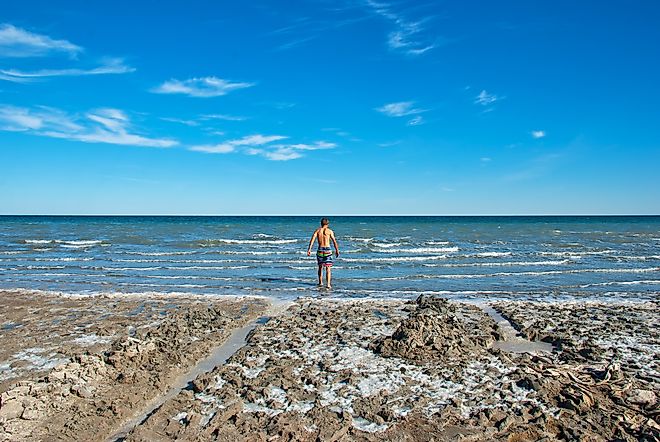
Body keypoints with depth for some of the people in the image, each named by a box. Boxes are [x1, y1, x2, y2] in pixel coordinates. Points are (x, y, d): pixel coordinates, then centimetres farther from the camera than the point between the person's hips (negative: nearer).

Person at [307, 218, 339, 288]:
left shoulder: (317, 230, 5)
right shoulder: (329, 231, 0)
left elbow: (312, 239, -7)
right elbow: (334, 241, -3)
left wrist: (309, 249, -12)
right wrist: (337, 250, 4)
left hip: (320, 250, 3)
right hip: (327, 250, -3)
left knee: (320, 267, 19)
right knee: (328, 268, -2)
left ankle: (320, 282, 30)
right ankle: (328, 284, -11)